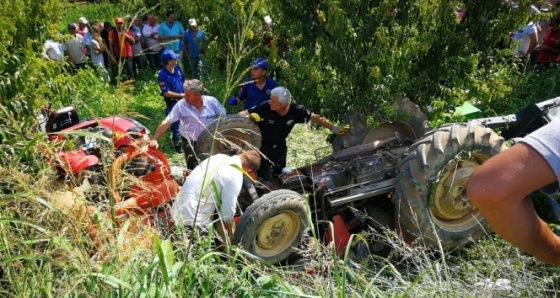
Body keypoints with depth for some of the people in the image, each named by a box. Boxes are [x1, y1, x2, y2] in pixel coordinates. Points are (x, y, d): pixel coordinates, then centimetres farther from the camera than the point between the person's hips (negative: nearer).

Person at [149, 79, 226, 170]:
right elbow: (166, 122, -17)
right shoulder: (181, 104, -17)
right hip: (190, 143, -1)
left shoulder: (212, 102, -14)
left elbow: (224, 118, -2)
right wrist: (154, 139, -24)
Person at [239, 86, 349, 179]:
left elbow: (315, 118, -9)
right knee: (265, 178, -11)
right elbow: (242, 114, -23)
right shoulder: (265, 107, -30)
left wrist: (335, 129, -6)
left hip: (280, 147, 4)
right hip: (263, 146, -4)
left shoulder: (295, 110, -23)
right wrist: (250, 116, -46)